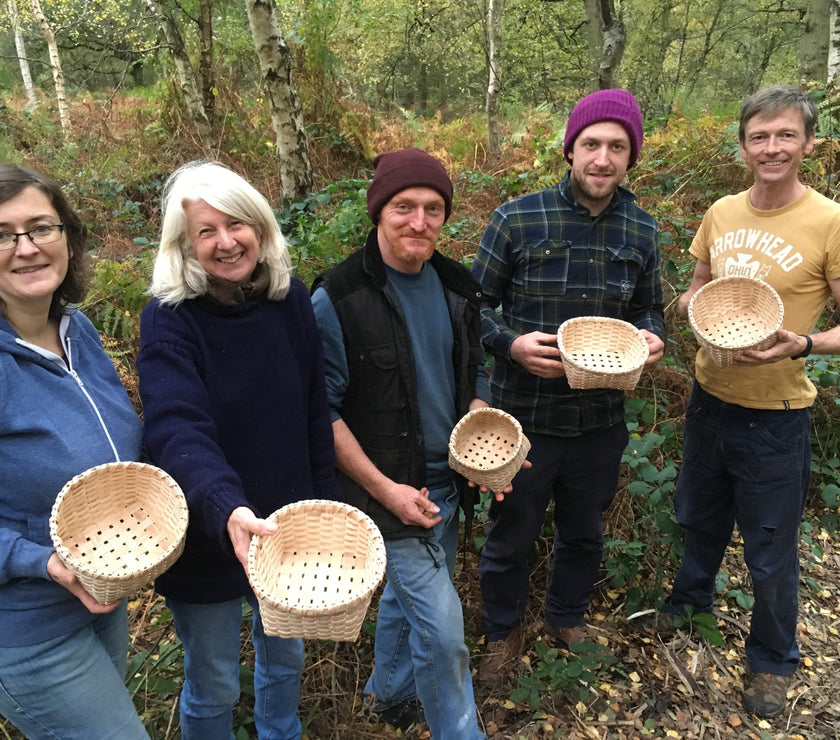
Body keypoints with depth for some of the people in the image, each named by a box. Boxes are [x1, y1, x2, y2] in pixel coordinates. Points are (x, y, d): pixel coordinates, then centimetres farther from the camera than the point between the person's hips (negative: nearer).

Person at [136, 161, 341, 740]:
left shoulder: (290, 300, -6)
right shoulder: (170, 319, -18)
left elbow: (315, 414, -2)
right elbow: (180, 430, -32)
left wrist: (325, 506, 0)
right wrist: (227, 509, -49)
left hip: (287, 527, 4)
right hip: (207, 537, -4)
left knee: (285, 657, 27)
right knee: (214, 686, 17)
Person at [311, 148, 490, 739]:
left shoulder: (455, 286, 2)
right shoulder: (337, 299, -17)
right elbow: (324, 410, -14)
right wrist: (384, 489, -18)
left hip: (448, 482, 6)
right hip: (388, 489, -6)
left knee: (408, 593, 25)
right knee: (443, 627, -3)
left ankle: (391, 692, 51)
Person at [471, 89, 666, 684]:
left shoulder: (641, 231, 1)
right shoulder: (517, 220, -11)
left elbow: (648, 310, 13)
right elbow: (475, 305, -4)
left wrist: (653, 338, -9)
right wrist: (511, 344, -22)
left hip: (600, 418, 4)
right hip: (523, 416, -3)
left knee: (585, 533, 23)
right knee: (511, 537, 14)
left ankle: (568, 618, 52)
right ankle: (504, 631, 42)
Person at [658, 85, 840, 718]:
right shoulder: (722, 213, 0)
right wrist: (693, 304, -8)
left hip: (776, 414, -4)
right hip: (710, 397, 5)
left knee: (770, 552, 11)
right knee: (701, 517, 26)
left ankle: (773, 659, 38)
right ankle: (693, 596, 54)